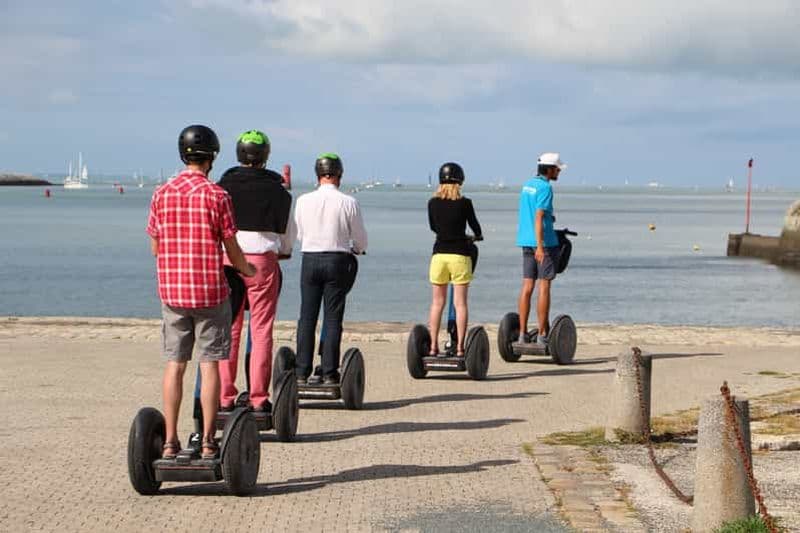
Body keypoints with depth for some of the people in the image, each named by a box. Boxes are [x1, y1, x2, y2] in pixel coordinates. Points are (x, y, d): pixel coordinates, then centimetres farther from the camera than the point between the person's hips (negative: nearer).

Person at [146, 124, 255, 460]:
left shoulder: (161, 194, 2)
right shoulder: (216, 196, -9)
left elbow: (155, 246, 8)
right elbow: (231, 249, -5)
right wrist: (247, 270, 16)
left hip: (171, 290, 3)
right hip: (210, 291, -3)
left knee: (174, 364, 8)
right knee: (209, 364, 3)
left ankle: (170, 441, 9)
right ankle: (208, 442, 3)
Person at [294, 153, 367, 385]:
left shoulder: (303, 201, -1)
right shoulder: (349, 202, -7)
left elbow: (299, 235, 10)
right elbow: (360, 239, 2)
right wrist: (356, 250, 25)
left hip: (310, 259, 2)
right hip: (338, 261, -2)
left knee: (307, 316, 7)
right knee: (333, 318, 3)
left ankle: (302, 372, 5)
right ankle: (329, 373, 2)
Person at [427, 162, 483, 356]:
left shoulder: (432, 203, 1)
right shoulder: (464, 203, -8)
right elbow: (475, 226, 6)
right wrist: (477, 236, 29)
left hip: (439, 254, 3)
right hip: (459, 254, -3)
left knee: (437, 302, 10)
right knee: (460, 302, 1)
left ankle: (433, 346, 10)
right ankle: (460, 346, -1)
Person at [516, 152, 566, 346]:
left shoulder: (527, 185, 14)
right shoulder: (545, 188, -12)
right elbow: (539, 217, -21)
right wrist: (540, 246, -25)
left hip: (526, 241, 8)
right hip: (544, 242, -8)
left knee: (527, 286, 6)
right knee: (544, 287, -3)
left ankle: (523, 332, 5)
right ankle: (542, 334, -2)